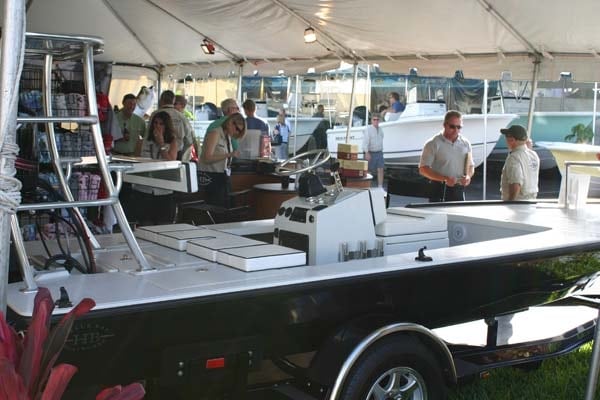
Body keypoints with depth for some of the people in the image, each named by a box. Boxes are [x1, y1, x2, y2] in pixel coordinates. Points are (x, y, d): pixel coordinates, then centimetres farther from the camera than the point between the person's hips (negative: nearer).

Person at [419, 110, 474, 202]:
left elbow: (470, 165, 20)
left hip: (458, 190, 5)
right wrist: (445, 179, -20)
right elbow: (423, 169, -8)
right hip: (439, 190, -5)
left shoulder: (465, 143, 11)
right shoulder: (434, 144, -5)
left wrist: (468, 176, -5)